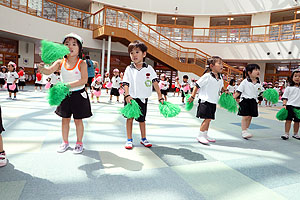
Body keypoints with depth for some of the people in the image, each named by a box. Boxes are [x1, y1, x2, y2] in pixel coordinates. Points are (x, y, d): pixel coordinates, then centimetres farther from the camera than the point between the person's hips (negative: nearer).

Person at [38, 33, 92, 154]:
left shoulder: (82, 63, -11)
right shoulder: (60, 62, -2)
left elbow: (84, 80, -21)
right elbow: (49, 71, -15)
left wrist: (69, 85, -29)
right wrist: (42, 69, -37)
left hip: (78, 94, -4)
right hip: (65, 94, 4)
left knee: (78, 120, 6)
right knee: (65, 119, 14)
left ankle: (79, 143, 22)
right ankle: (65, 142, 30)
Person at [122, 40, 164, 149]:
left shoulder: (149, 68, -1)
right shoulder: (129, 69, -2)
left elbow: (155, 82, -3)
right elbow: (126, 83, -6)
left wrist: (160, 96, -8)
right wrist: (127, 95, -20)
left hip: (143, 98, 1)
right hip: (131, 97, -1)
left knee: (142, 119, 12)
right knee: (130, 117, 1)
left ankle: (143, 139, 29)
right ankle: (129, 140, 15)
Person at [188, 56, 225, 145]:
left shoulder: (220, 78, 8)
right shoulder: (207, 76, -14)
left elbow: (221, 87, 26)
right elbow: (197, 86, -11)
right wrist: (192, 97, -11)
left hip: (213, 102, 8)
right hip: (205, 100, -8)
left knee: (209, 119, 13)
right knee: (207, 118, -9)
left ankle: (205, 135, 25)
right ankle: (200, 136, 3)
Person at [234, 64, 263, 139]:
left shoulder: (258, 83, 6)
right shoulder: (245, 82, -10)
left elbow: (261, 92, 14)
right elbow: (238, 91, -10)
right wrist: (233, 98, -16)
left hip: (253, 101, 5)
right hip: (245, 100, -5)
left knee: (250, 117, 10)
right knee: (245, 116, -7)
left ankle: (246, 130, 24)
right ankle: (243, 131, -1)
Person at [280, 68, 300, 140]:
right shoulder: (289, 88, 1)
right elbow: (285, 97, 1)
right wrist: (284, 104, -7)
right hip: (289, 106, -2)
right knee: (288, 120, -2)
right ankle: (286, 134, 5)